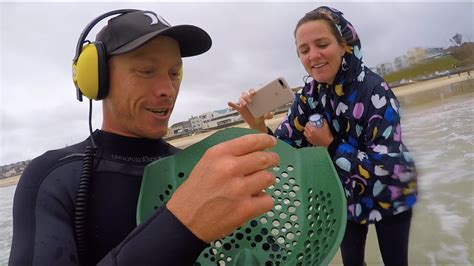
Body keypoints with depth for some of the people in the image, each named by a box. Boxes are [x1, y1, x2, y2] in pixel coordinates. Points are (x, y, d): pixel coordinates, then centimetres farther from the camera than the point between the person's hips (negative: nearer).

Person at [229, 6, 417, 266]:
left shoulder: (374, 89, -28)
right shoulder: (309, 94, -13)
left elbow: (386, 166, -30)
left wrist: (330, 145, -29)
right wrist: (258, 126, -31)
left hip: (388, 193, -4)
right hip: (347, 196, 4)